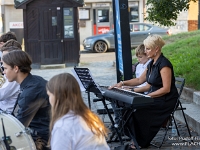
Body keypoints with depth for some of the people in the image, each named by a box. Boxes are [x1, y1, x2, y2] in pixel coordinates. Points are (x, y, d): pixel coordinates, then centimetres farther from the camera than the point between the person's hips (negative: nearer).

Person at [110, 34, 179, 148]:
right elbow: (140, 80, 19)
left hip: (165, 101, -9)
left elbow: (166, 89, -22)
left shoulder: (164, 64, -18)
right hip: (154, 97, 9)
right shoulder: (152, 63, 11)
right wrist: (123, 83, 8)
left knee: (139, 112, -23)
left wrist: (148, 96, -26)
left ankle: (142, 143, -3)